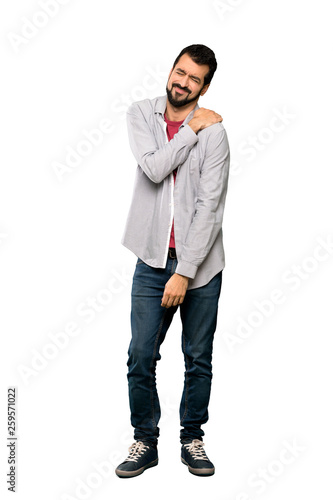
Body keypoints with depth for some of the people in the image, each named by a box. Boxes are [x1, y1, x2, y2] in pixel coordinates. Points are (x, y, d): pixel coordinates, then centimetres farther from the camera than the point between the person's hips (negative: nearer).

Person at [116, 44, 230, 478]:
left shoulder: (214, 132, -7)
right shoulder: (141, 114, 4)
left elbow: (210, 206, -13)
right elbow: (154, 169, -13)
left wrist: (185, 272, -17)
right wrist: (192, 130, -10)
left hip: (200, 263, -1)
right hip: (153, 259, 2)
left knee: (199, 360, 9)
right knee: (141, 358, 2)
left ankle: (192, 439, 27)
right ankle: (145, 442, 21)